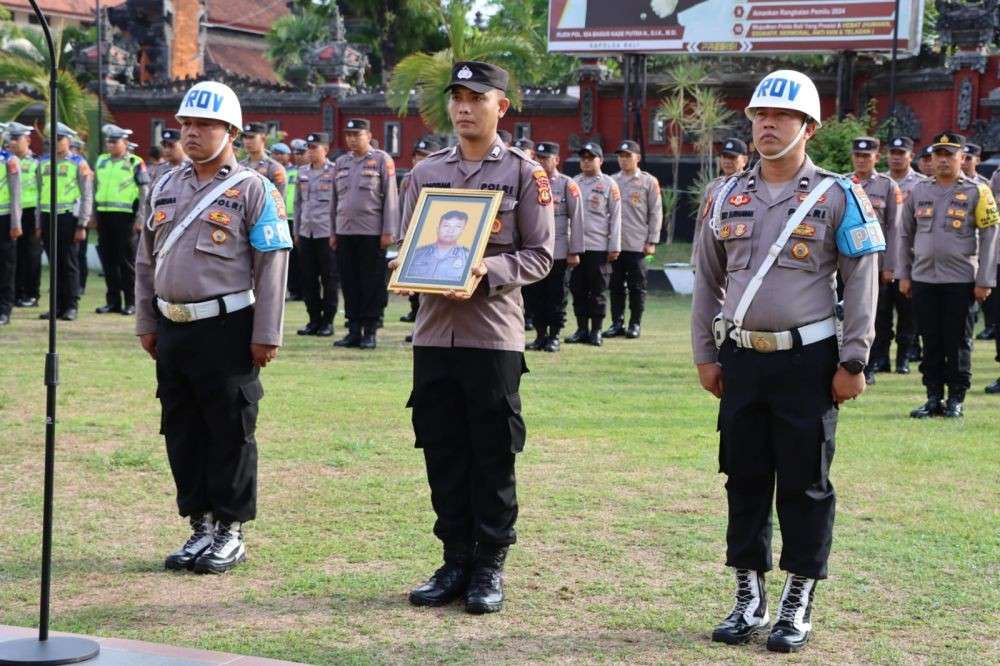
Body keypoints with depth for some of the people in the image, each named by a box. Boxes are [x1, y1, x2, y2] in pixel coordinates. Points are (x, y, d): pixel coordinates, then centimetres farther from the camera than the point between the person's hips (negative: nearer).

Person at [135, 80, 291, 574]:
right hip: (172, 328, 6)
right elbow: (146, 260, 19)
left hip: (227, 330, -6)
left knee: (230, 434, 0)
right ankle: (201, 527, 21)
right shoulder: (166, 187, 13)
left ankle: (231, 533, 9)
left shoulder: (253, 190, -5)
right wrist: (146, 324, 14)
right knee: (182, 432, 10)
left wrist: (266, 335, -13)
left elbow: (272, 267, -9)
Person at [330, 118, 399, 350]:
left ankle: (369, 332, 4)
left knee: (372, 285, -1)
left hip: (372, 233, -5)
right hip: (345, 232, 5)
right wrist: (333, 232, 13)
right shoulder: (341, 162, 13)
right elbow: (335, 198, 17)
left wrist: (388, 231, -10)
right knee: (349, 284, 6)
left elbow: (390, 197, -4)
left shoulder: (381, 160, -1)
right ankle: (354, 331, 12)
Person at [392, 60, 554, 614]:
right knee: (443, 454, 7)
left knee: (494, 455, 1)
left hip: (494, 334, -4)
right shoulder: (425, 172, 12)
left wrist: (487, 271, -17)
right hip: (434, 333, 4)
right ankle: (456, 561, 18)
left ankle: (490, 566, 11)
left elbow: (539, 256, -1)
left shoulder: (524, 174, 1)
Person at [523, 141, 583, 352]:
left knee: (556, 296, 1)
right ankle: (541, 335, 14)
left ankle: (554, 336, 9)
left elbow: (577, 220, -3)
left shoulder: (568, 185, -1)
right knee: (534, 295, 5)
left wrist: (575, 251, -8)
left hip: (558, 251, -4)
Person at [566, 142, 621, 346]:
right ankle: (582, 330, 13)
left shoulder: (609, 184, 1)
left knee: (597, 291, 0)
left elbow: (615, 217, 0)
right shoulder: (574, 183, 11)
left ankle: (596, 331, 6)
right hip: (576, 245, 4)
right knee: (578, 289, 6)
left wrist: (614, 247, -5)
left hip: (599, 247, -4)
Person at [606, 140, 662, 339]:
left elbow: (655, 213, 1)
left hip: (637, 244, -3)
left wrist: (652, 241, -5)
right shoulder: (611, 181, 12)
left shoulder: (649, 182, 2)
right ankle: (617, 323, 12)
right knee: (616, 285, 6)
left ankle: (635, 324, 7)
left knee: (637, 286, 0)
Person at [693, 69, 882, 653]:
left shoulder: (837, 197, -3)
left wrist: (852, 363, -8)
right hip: (741, 359, 4)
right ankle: (750, 600, 19)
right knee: (745, 479, 9)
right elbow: (708, 282, 14)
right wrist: (706, 355, 10)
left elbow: (862, 284, -4)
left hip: (807, 361, -4)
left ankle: (799, 605, 12)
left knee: (805, 484, 2)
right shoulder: (728, 197, 9)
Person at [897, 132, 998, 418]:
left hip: (960, 281, -3)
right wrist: (904, 275, 10)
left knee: (958, 343, 2)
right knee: (930, 342, 7)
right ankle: (934, 399, 14)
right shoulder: (918, 191, 9)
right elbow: (905, 235, 15)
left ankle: (956, 400, 10)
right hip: (923, 279, 3)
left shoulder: (976, 192, -1)